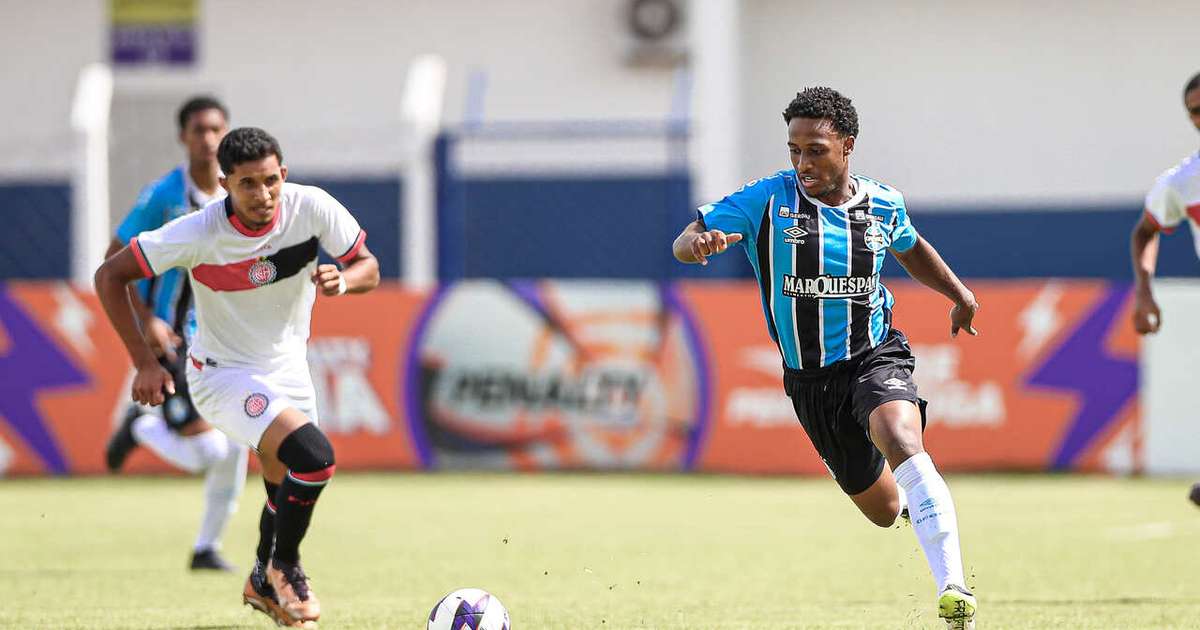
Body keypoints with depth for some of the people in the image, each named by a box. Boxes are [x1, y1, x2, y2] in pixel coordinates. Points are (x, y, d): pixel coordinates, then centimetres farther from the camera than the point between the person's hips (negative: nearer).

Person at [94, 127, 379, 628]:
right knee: (314, 458, -26)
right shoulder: (199, 233, -26)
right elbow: (110, 275, -17)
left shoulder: (312, 207, -17)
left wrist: (342, 280, -30)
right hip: (224, 375, -5)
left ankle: (264, 584, 48)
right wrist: (145, 363, -21)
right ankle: (283, 570, -2)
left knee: (290, 492, 19)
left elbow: (368, 267, -5)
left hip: (288, 367, 6)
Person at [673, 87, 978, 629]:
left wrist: (959, 293, 17)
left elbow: (910, 248, 23)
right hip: (809, 379, 1)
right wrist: (699, 244, -38)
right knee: (882, 509, 12)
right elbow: (683, 243, -15)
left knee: (900, 441, -34)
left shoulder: (883, 205, -2)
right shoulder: (767, 200, -10)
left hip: (876, 356, -1)